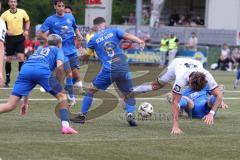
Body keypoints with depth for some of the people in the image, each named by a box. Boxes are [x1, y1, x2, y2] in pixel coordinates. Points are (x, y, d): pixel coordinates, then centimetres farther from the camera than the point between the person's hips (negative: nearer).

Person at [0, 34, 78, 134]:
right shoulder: (57, 50, 28)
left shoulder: (39, 50, 42)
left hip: (25, 70, 4)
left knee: (10, 105, 0)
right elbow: (59, 66, 5)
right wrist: (58, 84, 18)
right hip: (42, 70, -4)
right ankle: (65, 126, -2)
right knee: (61, 96, 14)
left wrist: (25, 102, 40)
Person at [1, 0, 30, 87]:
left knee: (21, 57, -10)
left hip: (20, 37, 1)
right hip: (10, 38, -1)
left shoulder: (22, 12, -1)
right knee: (9, 59, 3)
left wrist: (26, 30, 1)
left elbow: (27, 21, 15)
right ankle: (7, 79, 15)